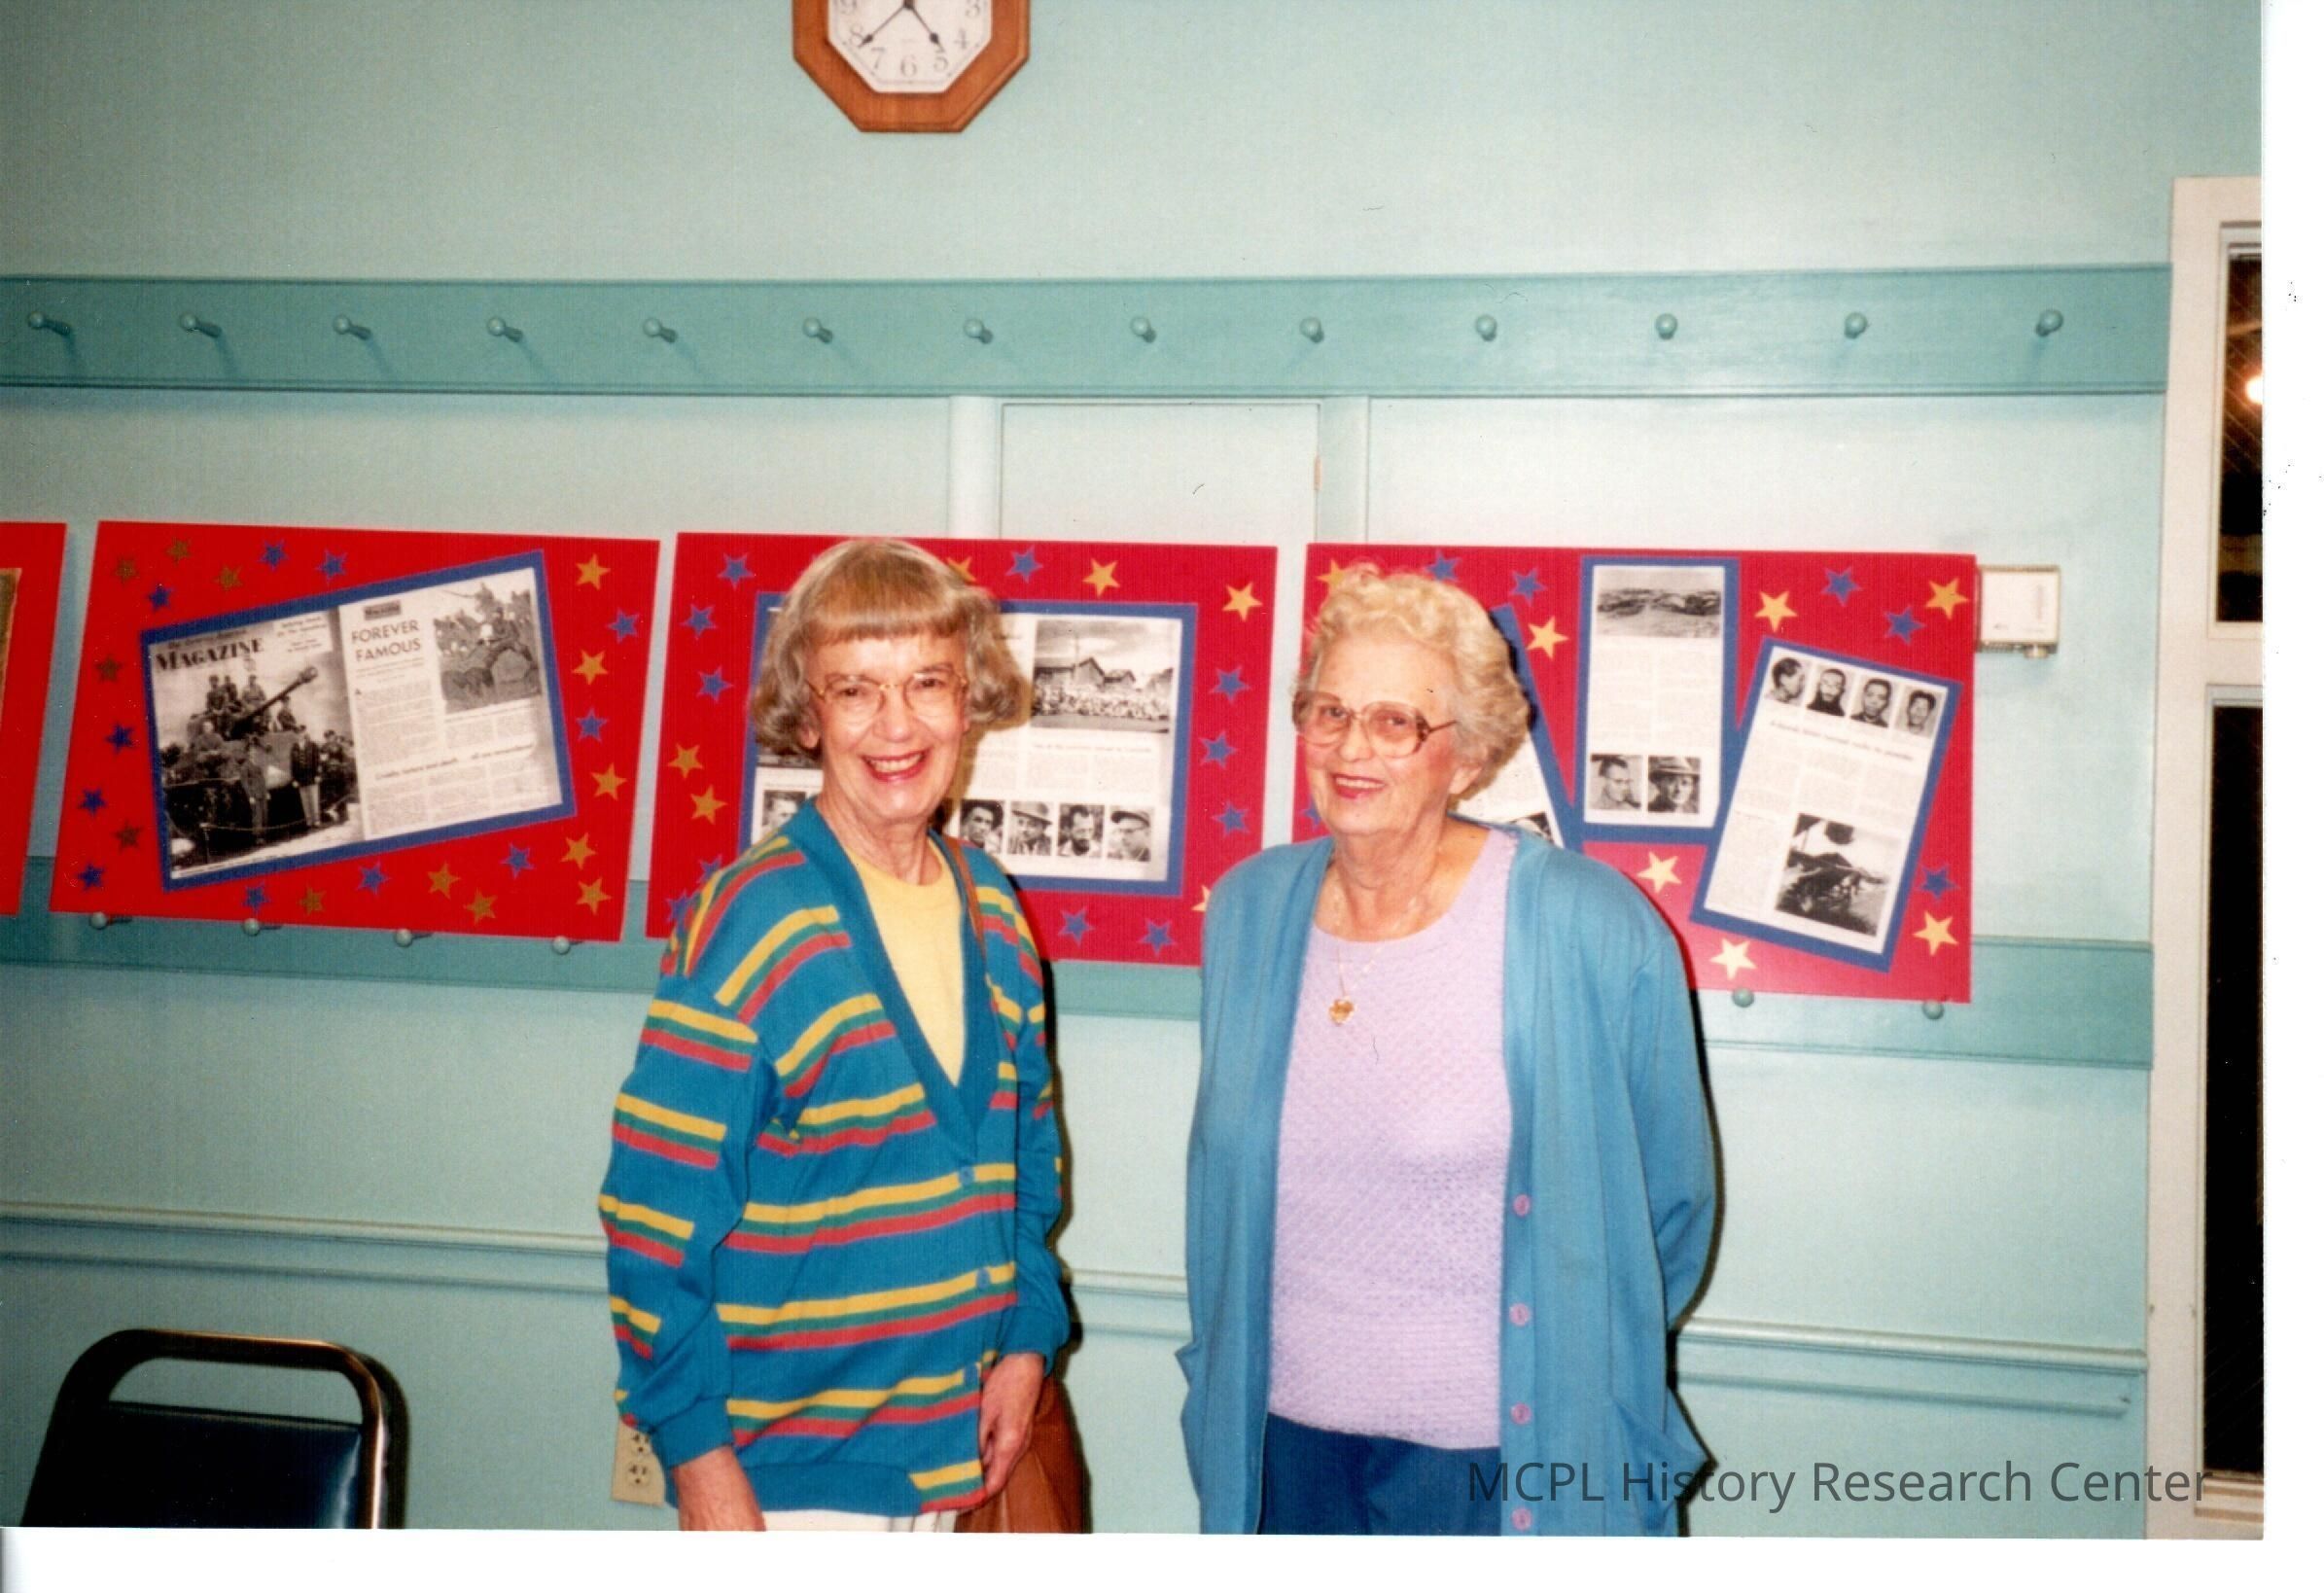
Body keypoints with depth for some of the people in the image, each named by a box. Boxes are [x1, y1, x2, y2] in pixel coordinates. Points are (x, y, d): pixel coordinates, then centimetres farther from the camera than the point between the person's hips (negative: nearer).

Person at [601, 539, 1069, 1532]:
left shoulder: (991, 910, 3)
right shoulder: (749, 924, -15)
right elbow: (655, 1213, -14)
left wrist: (1027, 1340, 3)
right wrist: (697, 1453, -14)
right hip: (787, 1469, -5)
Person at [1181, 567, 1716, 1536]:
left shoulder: (1593, 930, -14)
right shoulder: (1248, 911, -1)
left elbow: (1669, 1207, -3)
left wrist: (1580, 1382, 3)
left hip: (1494, 1456, -4)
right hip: (1283, 1439, 4)